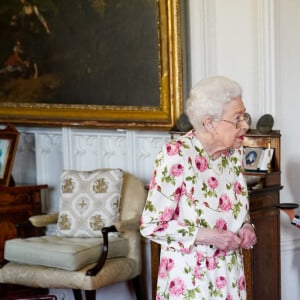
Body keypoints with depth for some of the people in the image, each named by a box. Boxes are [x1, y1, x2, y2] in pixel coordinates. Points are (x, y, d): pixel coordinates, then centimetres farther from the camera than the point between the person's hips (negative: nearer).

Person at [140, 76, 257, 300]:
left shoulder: (235, 152, 1)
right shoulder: (176, 156, -19)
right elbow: (151, 226, -17)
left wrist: (246, 226, -5)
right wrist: (205, 236, -23)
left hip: (229, 273, 6)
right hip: (189, 275, -6)